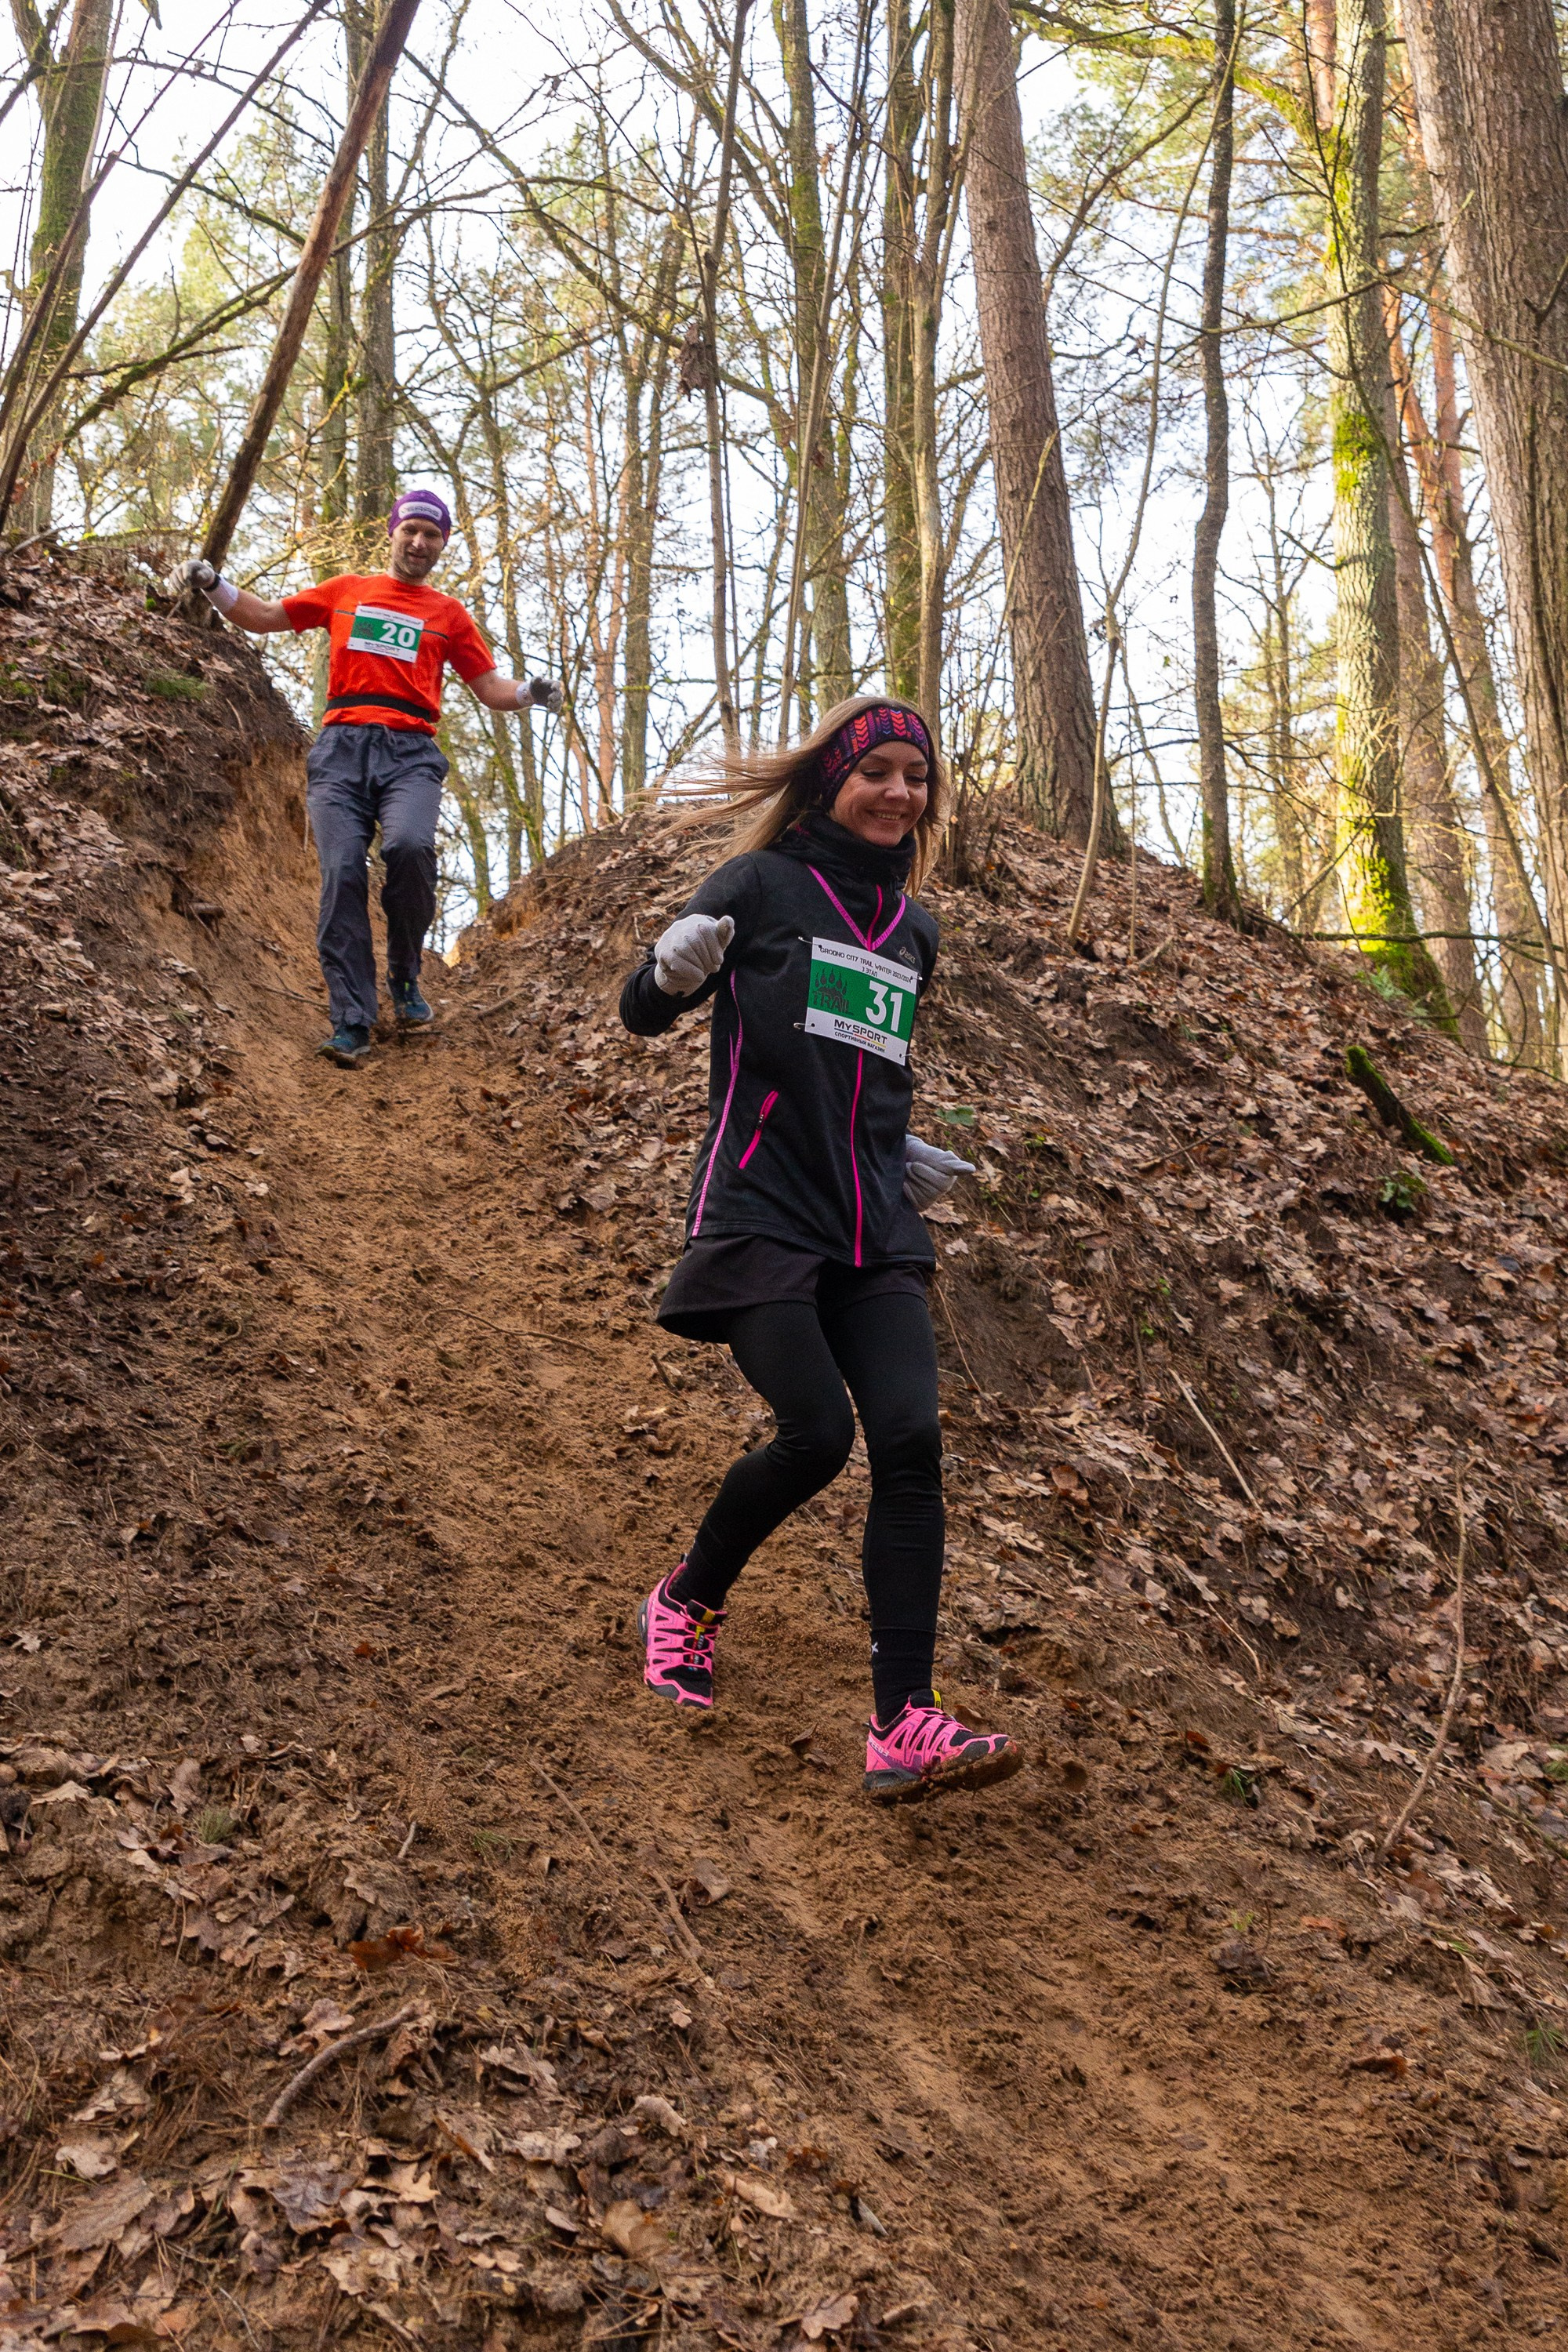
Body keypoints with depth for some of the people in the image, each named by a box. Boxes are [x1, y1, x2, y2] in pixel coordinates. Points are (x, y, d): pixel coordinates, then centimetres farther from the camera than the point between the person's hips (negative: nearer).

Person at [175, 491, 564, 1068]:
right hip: (341, 748, 1)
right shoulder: (346, 591, 22)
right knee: (342, 875, -14)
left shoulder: (447, 614, 20)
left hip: (410, 753, -1)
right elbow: (262, 617, 27)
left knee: (409, 847, -30)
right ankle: (351, 1023, -12)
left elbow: (491, 690, 17)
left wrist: (530, 693, -3)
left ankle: (405, 976, -7)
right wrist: (211, 584, 12)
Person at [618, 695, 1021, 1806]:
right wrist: (674, 971, -22)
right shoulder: (762, 885, 2)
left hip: (875, 1233, 5)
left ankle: (905, 1727, -11)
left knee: (910, 1439, -12)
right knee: (817, 1432, -15)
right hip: (760, 1216, -5)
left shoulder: (915, 930, 18)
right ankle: (687, 1603, 15)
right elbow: (640, 1014, -1)